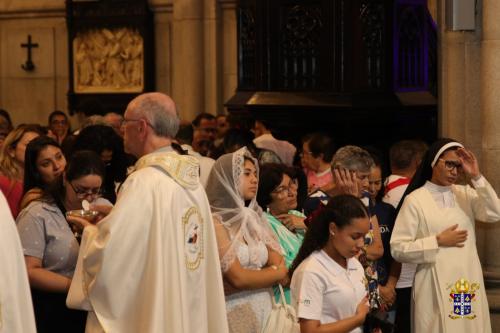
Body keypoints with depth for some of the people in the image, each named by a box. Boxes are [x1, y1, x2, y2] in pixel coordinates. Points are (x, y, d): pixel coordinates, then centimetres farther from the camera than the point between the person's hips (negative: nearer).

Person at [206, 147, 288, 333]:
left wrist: (253, 277, -14)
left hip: (266, 311, 6)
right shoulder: (215, 223, -11)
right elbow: (238, 278, -16)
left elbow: (280, 266, 3)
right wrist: (277, 274, -2)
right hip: (236, 315, -6)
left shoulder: (254, 219, 9)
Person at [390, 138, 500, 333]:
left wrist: (476, 177, -12)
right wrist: (438, 242, -12)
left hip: (469, 283, 4)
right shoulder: (415, 200, -4)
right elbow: (398, 249, -7)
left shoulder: (466, 194, 9)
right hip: (436, 285, -4)